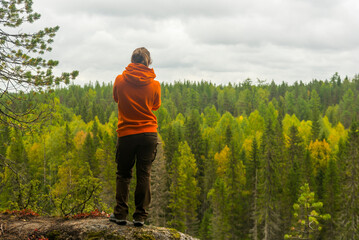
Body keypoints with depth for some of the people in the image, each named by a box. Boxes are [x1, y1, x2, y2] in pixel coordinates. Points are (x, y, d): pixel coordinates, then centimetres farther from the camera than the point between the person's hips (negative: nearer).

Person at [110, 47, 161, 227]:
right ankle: (140, 216, 5)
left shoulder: (120, 81, -4)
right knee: (144, 175, 5)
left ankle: (120, 214, 9)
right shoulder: (154, 84, -4)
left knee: (123, 174, 11)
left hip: (126, 134, 0)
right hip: (148, 134, 0)